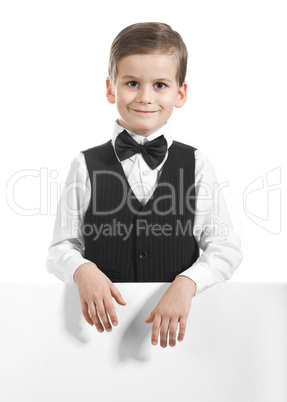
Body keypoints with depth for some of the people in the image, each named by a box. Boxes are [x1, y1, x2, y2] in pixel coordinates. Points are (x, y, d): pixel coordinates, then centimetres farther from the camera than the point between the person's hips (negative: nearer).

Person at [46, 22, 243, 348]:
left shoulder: (196, 165, -1)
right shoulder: (86, 165, -1)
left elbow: (226, 248, -6)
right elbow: (61, 248, -2)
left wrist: (186, 284, -23)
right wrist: (82, 270, -23)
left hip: (176, 322, 1)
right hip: (106, 322, 0)